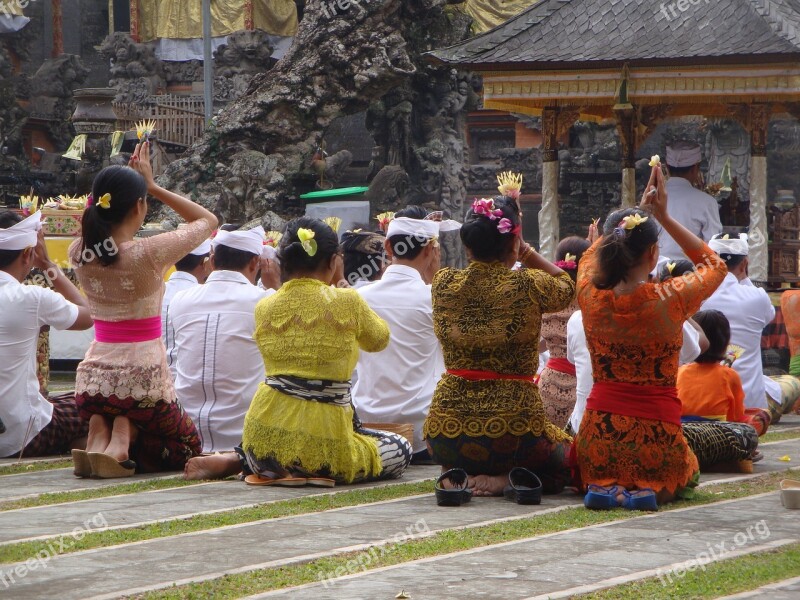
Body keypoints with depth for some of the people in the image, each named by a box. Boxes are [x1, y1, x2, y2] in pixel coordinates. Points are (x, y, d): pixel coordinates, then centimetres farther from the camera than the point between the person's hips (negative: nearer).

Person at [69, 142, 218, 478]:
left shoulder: (79, 253, -3)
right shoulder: (149, 253, -16)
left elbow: (103, 224, 24)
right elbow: (208, 220, 1)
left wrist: (134, 183, 15)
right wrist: (154, 187, 3)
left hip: (92, 379, 4)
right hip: (142, 378, -4)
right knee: (187, 450, 21)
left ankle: (101, 432, -1)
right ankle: (127, 432, -9)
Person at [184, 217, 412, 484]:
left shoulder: (264, 308, 4)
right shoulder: (347, 302, -8)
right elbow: (379, 340, 14)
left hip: (265, 439, 5)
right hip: (322, 437, -5)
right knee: (401, 449, 19)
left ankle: (232, 462, 9)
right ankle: (311, 473, -2)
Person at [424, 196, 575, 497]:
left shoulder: (443, 283, -1)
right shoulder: (529, 286, -10)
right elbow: (566, 286, 14)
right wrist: (526, 252, 20)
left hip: (447, 428, 4)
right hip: (514, 424, -4)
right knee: (566, 451, 28)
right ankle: (506, 479, -2)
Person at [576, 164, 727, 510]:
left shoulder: (590, 297, -6)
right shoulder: (671, 300, -14)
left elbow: (595, 251, 20)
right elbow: (715, 266, 10)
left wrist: (640, 212, 25)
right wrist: (663, 217, 8)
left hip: (598, 436, 2)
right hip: (656, 439, -2)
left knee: (595, 471, 37)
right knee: (687, 471, 33)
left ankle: (606, 487, 1)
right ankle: (649, 491, -1)